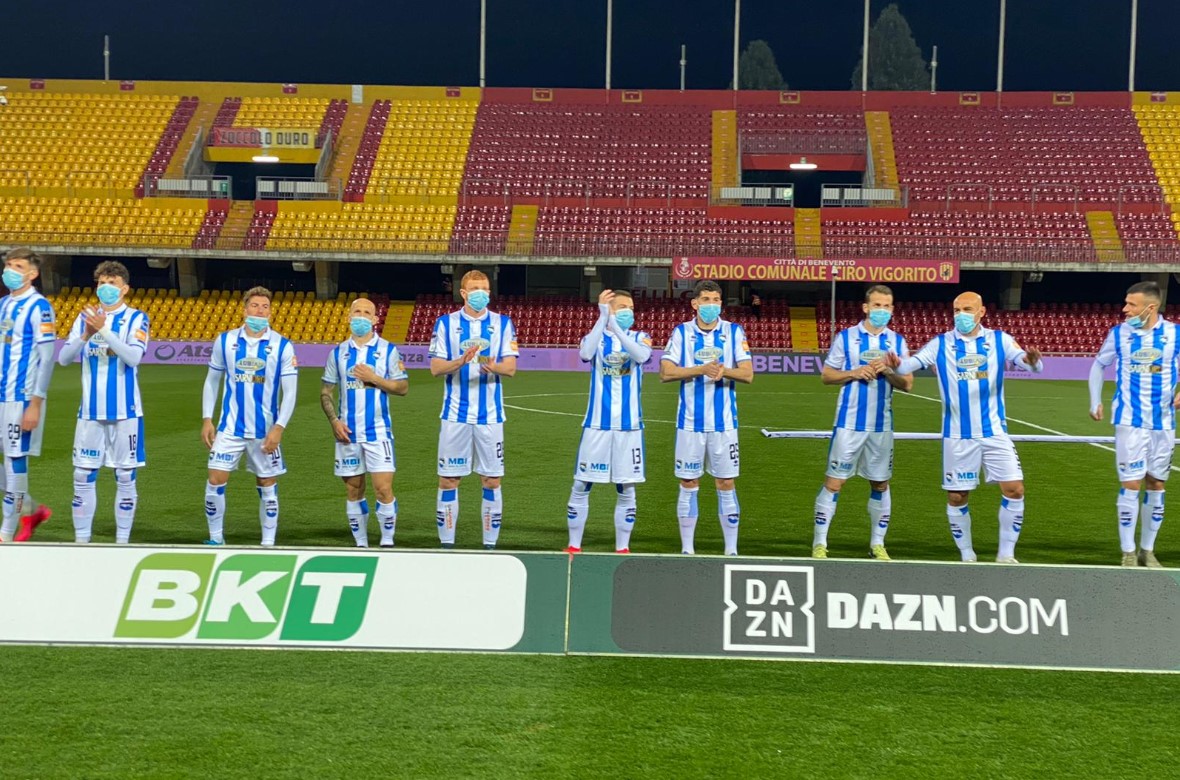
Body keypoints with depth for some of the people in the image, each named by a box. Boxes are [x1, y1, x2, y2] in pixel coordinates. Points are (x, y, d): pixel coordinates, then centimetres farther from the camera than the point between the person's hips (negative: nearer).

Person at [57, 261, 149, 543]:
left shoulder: (136, 318, -2)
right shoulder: (85, 317, 8)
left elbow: (134, 356, -18)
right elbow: (64, 358, 0)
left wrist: (104, 330, -26)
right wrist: (86, 335, -17)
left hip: (125, 411, -3)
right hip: (90, 411, 3)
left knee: (125, 477, 2)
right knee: (83, 476, 5)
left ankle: (122, 541, 10)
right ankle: (81, 539, 13)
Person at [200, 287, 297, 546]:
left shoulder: (282, 346, -4)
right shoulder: (225, 341, 2)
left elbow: (289, 392, -5)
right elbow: (212, 381, 10)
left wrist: (279, 428, -14)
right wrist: (206, 419, 4)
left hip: (266, 431, -1)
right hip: (230, 427, 1)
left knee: (267, 486, 5)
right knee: (216, 481, -4)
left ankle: (268, 543, 16)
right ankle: (216, 538, 12)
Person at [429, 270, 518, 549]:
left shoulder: (503, 324, 5)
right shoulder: (446, 323, 4)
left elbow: (511, 368, -2)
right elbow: (436, 368, -2)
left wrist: (493, 366, -25)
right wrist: (460, 361, -21)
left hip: (490, 414, 0)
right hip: (455, 413, 0)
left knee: (492, 479, 3)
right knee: (448, 479, 2)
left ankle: (490, 544, 12)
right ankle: (446, 543, 12)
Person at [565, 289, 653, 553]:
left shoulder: (639, 338, 5)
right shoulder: (596, 337, 3)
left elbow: (641, 356, -19)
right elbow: (586, 353, -21)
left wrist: (615, 327, -29)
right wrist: (603, 318, -24)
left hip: (629, 425, 1)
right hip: (597, 424, -1)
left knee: (626, 490, 5)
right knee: (581, 486, 3)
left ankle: (622, 548, 14)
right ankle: (574, 546, 13)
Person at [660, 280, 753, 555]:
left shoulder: (734, 332, 4)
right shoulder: (681, 332, 3)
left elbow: (747, 374, -2)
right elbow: (666, 372, -6)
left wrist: (724, 371, -22)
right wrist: (701, 369, -17)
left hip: (724, 421, 0)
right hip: (690, 420, 0)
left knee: (726, 484, 2)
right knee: (689, 484, 4)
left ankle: (731, 550, 9)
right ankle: (687, 549, 12)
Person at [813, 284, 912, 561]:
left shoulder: (897, 342, 7)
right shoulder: (846, 337, 1)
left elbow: (908, 384, 5)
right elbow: (827, 375, 2)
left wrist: (888, 372, -13)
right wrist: (854, 373, -14)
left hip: (882, 424, 3)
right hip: (849, 422, -3)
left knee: (880, 483, 9)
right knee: (834, 482, -3)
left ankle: (877, 544, 20)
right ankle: (819, 543, 3)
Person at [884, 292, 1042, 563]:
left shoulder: (999, 340, 0)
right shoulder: (941, 344, -1)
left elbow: (1024, 359, -11)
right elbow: (912, 362, -13)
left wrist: (1032, 361, -35)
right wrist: (897, 364, -36)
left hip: (994, 432, 0)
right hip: (957, 436, 0)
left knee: (1014, 490, -6)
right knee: (956, 498, 5)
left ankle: (1006, 555, 8)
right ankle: (967, 556, 22)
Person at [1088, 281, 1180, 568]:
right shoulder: (1118, 334, -2)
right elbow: (1098, 365, 14)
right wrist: (1095, 402, 8)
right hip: (1130, 421, -2)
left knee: (1157, 485, 8)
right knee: (1131, 484, -5)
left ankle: (1147, 551, 19)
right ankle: (1128, 554, 2)